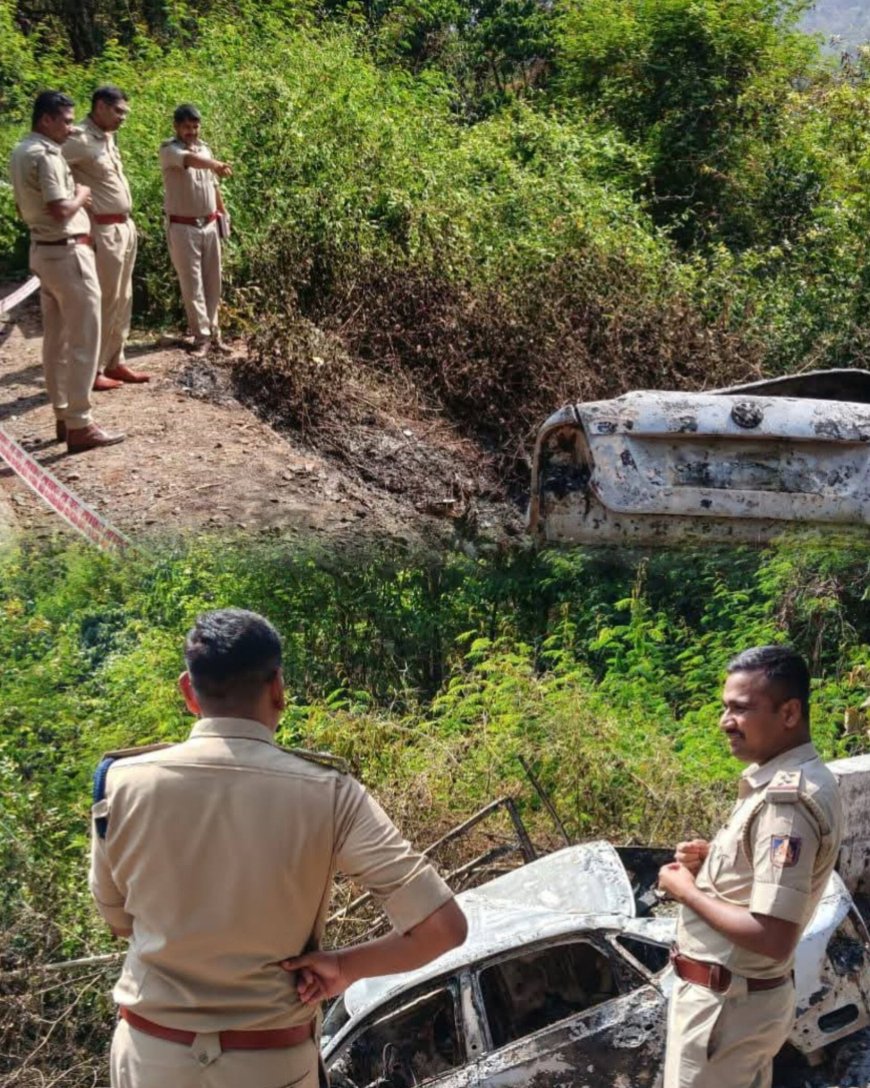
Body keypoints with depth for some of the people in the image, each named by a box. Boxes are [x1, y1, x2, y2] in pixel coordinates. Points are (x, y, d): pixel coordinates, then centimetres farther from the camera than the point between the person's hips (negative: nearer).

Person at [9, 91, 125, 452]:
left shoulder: (20, 152, 13)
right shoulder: (45, 155, -18)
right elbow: (60, 210, -25)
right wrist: (82, 194, -6)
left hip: (42, 250, 10)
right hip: (67, 253, -10)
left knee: (55, 339, 13)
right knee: (82, 341, -6)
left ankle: (63, 415, 19)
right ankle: (79, 426, -5)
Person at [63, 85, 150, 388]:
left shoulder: (107, 136, 12)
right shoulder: (80, 138, -15)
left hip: (125, 227, 9)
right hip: (103, 232, -9)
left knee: (122, 301, 14)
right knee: (103, 302, -2)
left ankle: (114, 362, 24)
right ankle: (92, 370, 7)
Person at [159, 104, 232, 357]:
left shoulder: (204, 148, 11)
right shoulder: (169, 149, -11)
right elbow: (189, 160, -34)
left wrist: (223, 213, 19)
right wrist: (216, 164, -52)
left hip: (209, 224, 6)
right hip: (183, 227, -6)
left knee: (212, 282, 9)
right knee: (192, 284, -4)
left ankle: (212, 331, 17)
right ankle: (202, 336, -1)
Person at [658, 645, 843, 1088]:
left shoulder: (786, 799, -27)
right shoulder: (786, 779, 5)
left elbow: (773, 938, -29)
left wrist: (686, 889, -17)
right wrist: (712, 857, 3)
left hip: (724, 1002, -9)